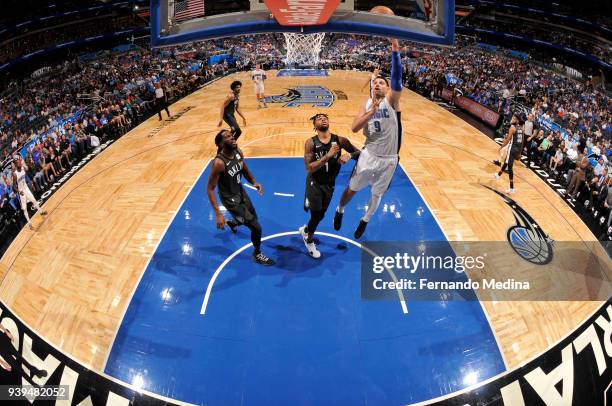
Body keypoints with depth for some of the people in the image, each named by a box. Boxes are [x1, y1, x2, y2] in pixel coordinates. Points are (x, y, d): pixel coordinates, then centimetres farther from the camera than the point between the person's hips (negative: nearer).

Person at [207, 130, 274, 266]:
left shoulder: (238, 152, -10)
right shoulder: (219, 163, -32)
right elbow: (210, 189, -26)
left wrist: (254, 182, -12)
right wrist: (218, 214, -33)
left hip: (241, 192, 8)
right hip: (231, 199, -8)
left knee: (253, 218, 29)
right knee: (256, 227, -6)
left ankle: (232, 223, 61)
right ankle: (257, 254, 22)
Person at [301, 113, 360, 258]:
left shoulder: (339, 140, -11)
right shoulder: (311, 143, -17)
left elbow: (359, 153, -3)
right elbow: (309, 168, -25)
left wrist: (349, 155, -26)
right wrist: (328, 156, -33)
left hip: (329, 184, 4)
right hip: (314, 183, -3)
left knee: (320, 215, 17)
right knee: (316, 214, -2)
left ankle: (305, 230, 49)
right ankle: (309, 240, 28)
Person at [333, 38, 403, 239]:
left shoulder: (391, 100, -9)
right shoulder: (366, 104, 2)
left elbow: (397, 78, -28)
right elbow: (354, 128, -11)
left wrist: (395, 51, -40)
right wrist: (372, 112, -24)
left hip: (388, 159, -2)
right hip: (369, 155, 2)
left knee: (377, 194, 17)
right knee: (352, 188, 16)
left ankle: (365, 220, 43)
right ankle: (339, 210, 46)